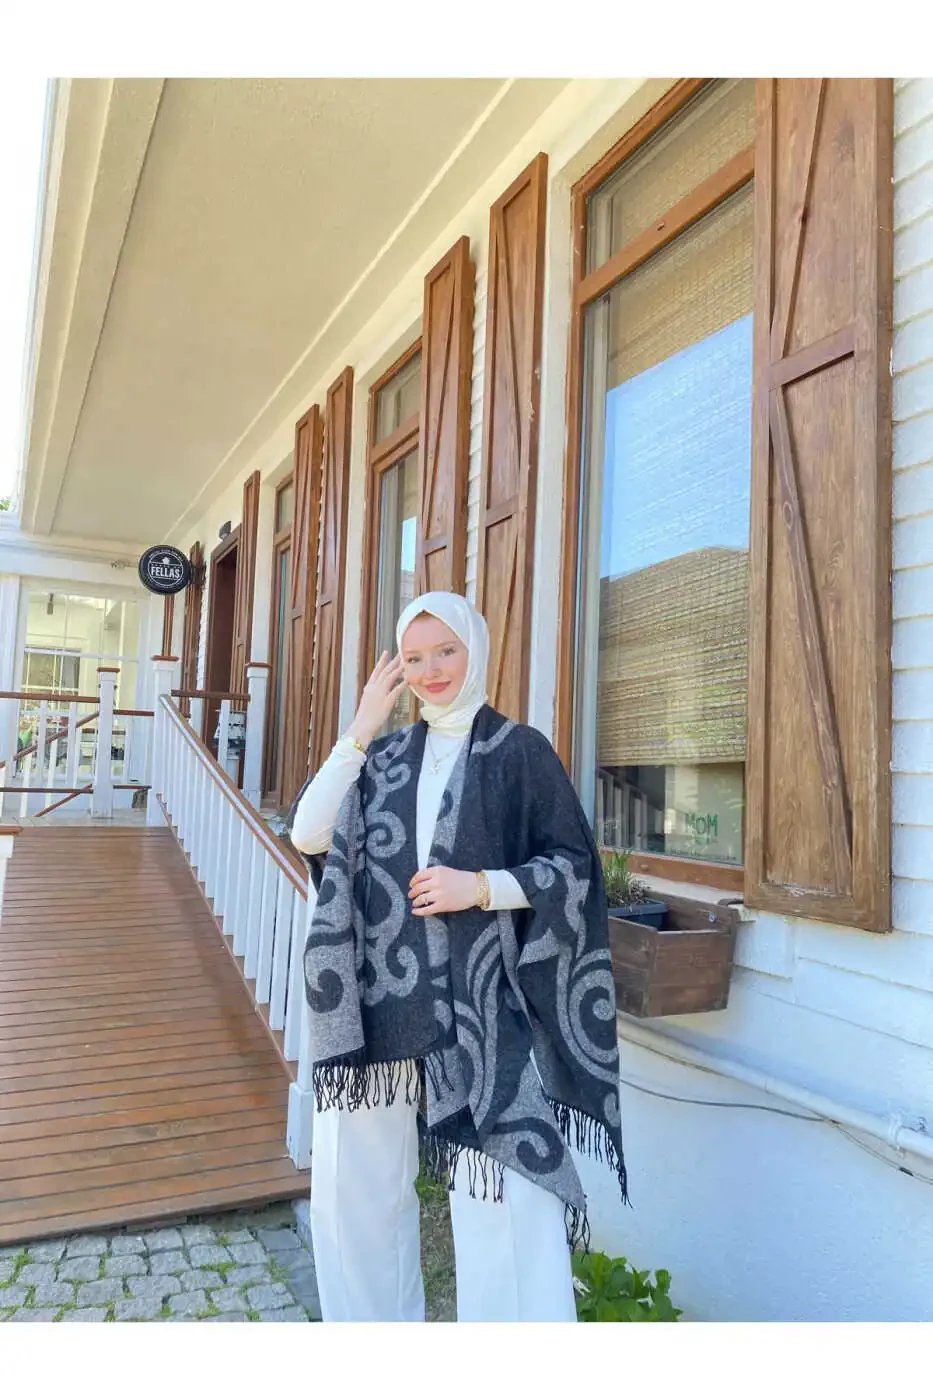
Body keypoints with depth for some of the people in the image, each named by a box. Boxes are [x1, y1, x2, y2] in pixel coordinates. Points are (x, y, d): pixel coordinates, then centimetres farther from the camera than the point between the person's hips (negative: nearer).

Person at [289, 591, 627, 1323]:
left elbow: (573, 867, -1)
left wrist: (482, 887, -16)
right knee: (357, 1179, 12)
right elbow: (308, 833, -3)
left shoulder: (521, 751, 1)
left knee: (505, 1195, -5)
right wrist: (362, 727, -7)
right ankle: (371, 1321, 34)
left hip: (478, 1000, -4)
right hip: (377, 995, 4)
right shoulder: (384, 756, 11)